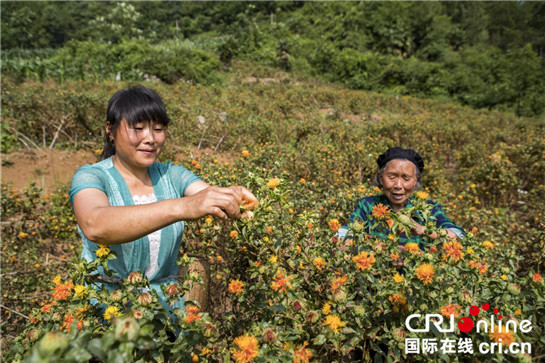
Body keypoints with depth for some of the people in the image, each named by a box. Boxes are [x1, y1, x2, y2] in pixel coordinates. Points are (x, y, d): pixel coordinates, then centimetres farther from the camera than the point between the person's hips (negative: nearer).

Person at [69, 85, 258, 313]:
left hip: (164, 295, 5)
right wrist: (181, 207, -41)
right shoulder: (90, 177, -8)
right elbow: (94, 227, -29)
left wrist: (233, 195, -33)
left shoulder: (172, 175, 5)